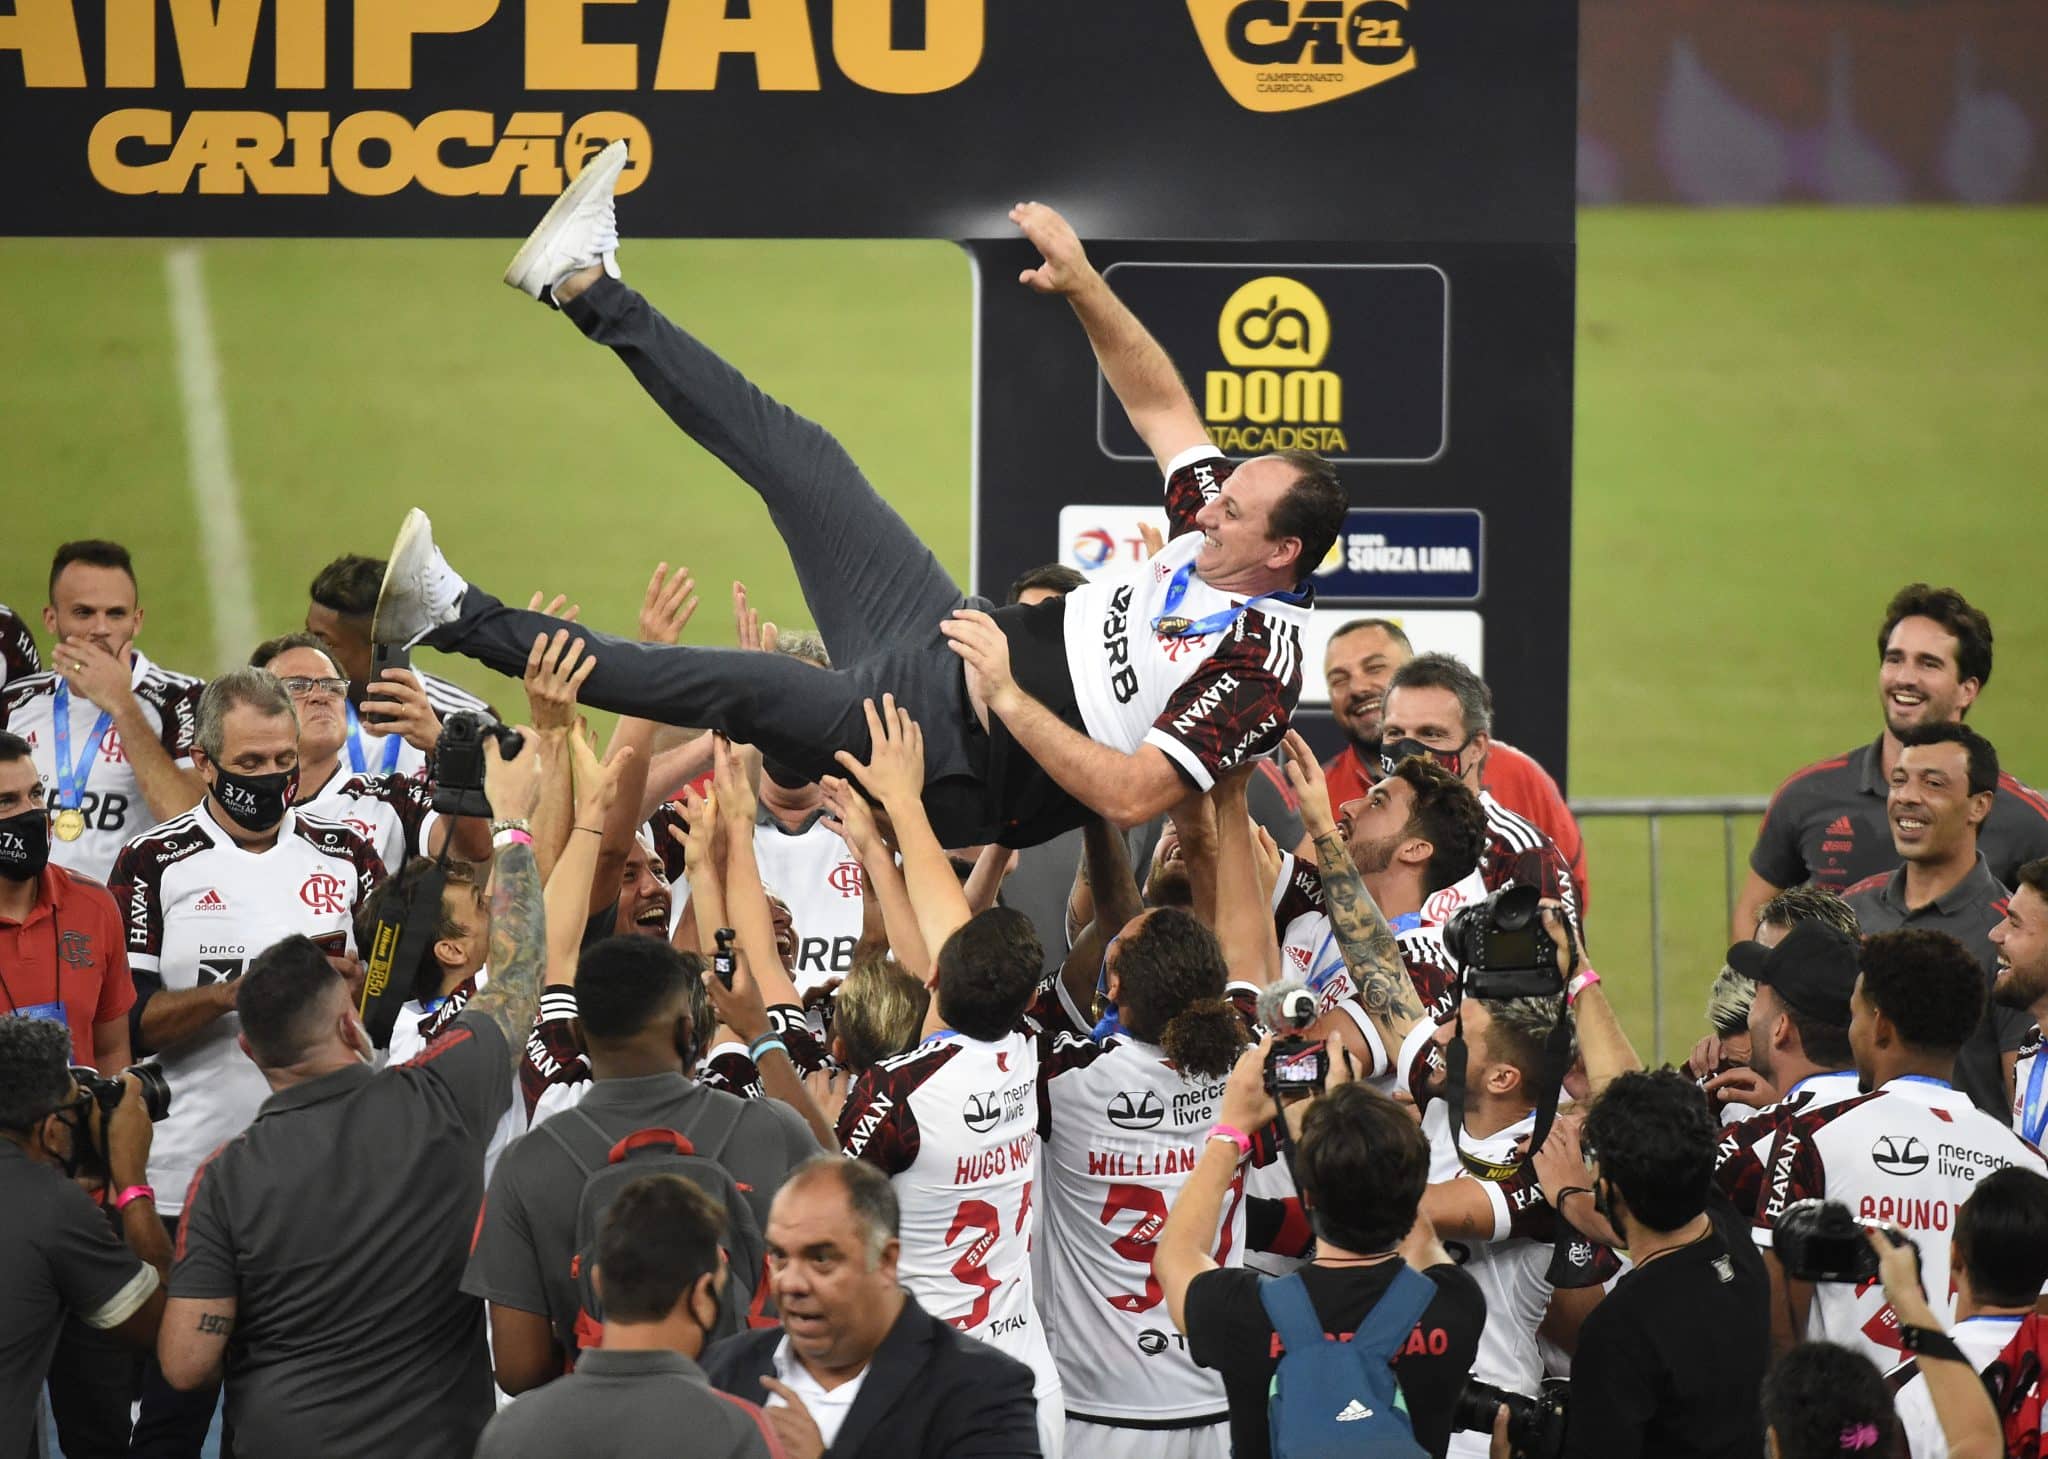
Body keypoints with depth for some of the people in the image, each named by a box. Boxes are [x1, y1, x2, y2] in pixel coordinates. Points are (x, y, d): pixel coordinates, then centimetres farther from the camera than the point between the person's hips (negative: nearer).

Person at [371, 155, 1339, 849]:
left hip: (957, 762, -9)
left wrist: (1005, 698, -31)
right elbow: (1158, 404, 16)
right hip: (955, 642, 9)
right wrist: (1082, 287, 3)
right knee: (797, 457, 7)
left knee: (743, 688, -22)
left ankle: (460, 622, -19)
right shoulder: (1221, 528, 3)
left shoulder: (1255, 673, -23)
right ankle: (586, 289, 13)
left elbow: (1130, 798, -30)